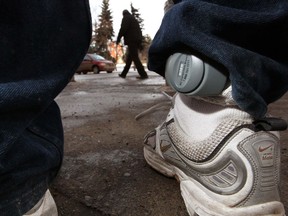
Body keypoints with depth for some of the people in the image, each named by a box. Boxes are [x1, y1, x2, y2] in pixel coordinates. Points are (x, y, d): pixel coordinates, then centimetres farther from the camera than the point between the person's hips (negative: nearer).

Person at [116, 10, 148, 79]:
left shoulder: (126, 18, 3)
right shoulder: (134, 19, 28)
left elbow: (123, 29, -14)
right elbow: (139, 31, 25)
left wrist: (118, 39, -9)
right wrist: (140, 43, 23)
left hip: (131, 40, -9)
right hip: (136, 40, 9)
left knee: (135, 58, -12)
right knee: (129, 58, 11)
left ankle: (143, 74, -18)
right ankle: (123, 74, 16)